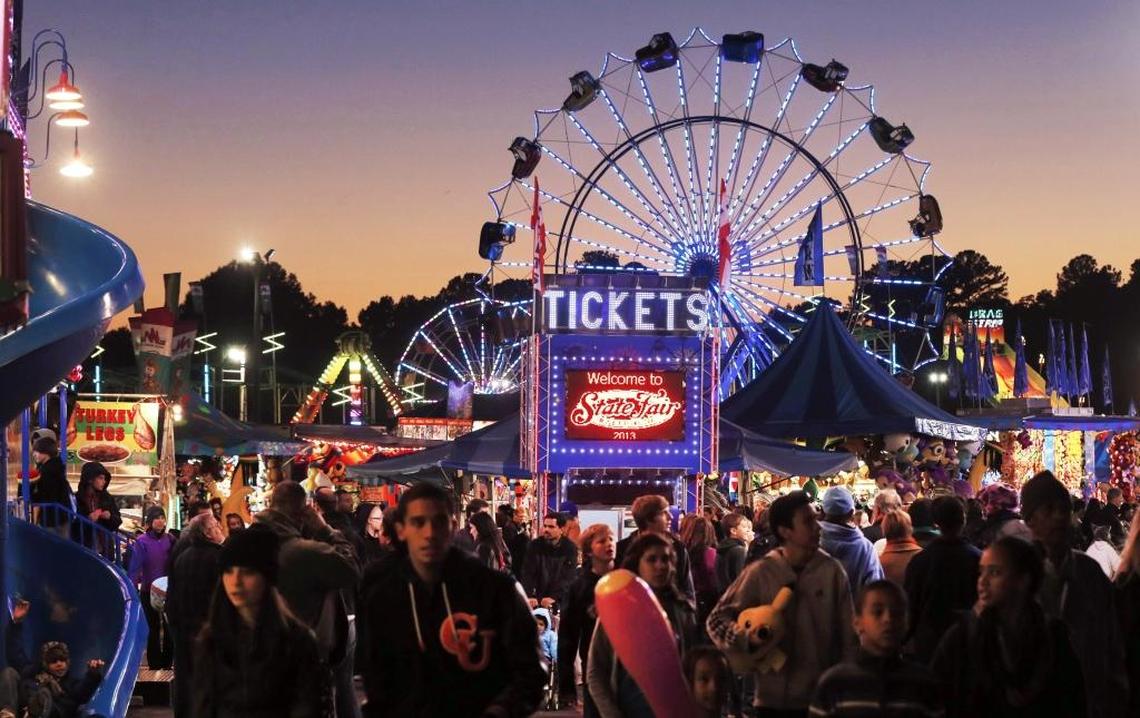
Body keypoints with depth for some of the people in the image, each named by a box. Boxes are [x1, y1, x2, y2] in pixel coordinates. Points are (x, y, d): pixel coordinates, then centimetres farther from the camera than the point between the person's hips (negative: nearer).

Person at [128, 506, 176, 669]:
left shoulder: (170, 540, 1)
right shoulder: (142, 542, -7)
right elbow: (134, 568, -11)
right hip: (149, 593, -2)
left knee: (170, 630, 5)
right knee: (153, 630, 6)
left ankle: (167, 665, 16)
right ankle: (154, 666, 14)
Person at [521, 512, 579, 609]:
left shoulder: (570, 548, -6)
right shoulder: (534, 546, -1)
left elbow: (567, 577, -14)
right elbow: (528, 574, -8)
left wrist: (554, 597, -27)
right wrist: (529, 596, -23)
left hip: (561, 600, -1)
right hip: (539, 599, 1)